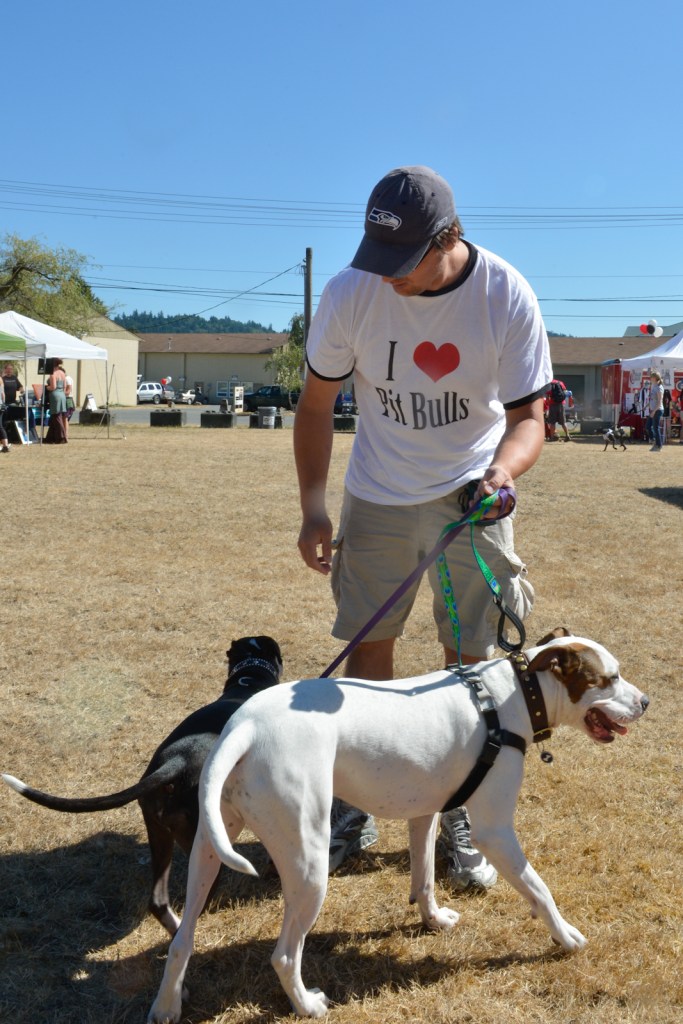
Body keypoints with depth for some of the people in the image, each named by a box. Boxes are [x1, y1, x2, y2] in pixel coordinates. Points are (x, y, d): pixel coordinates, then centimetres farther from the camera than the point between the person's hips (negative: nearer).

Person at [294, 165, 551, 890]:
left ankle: (459, 819, 19)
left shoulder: (506, 296, -20)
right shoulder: (350, 292, -17)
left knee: (471, 660, 1)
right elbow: (316, 403, -5)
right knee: (367, 648, 6)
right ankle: (354, 810, 23)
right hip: (377, 497, 1)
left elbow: (528, 417, -15)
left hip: (471, 497, -1)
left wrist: (502, 469, -38)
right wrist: (313, 506, -13)